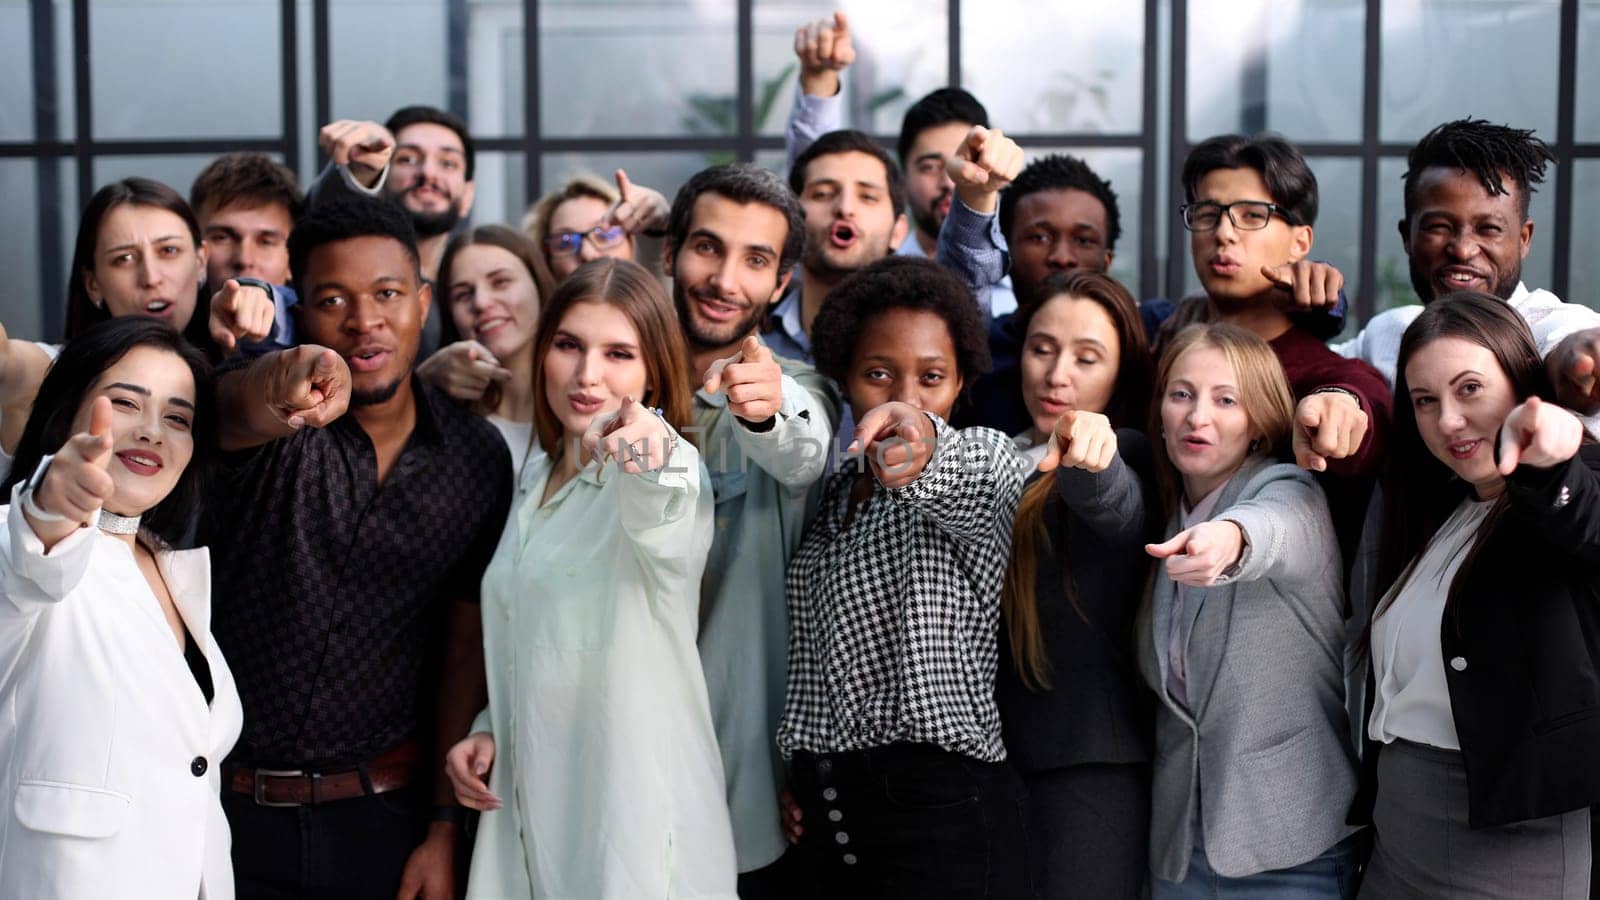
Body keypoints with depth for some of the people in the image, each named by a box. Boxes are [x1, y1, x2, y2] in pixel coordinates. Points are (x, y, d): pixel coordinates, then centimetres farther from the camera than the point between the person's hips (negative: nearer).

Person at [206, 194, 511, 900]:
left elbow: (466, 646, 3)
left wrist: (445, 828, 0)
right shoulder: (278, 418, -8)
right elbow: (235, 412, -32)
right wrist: (277, 385, -56)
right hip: (225, 806, -1)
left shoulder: (478, 457, 0)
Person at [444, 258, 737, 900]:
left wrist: (653, 466, -60)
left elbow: (664, 530, -40)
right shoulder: (536, 476, 10)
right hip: (527, 804, 7)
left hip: (636, 810, -6)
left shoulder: (670, 472, -14)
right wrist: (489, 730, 6)